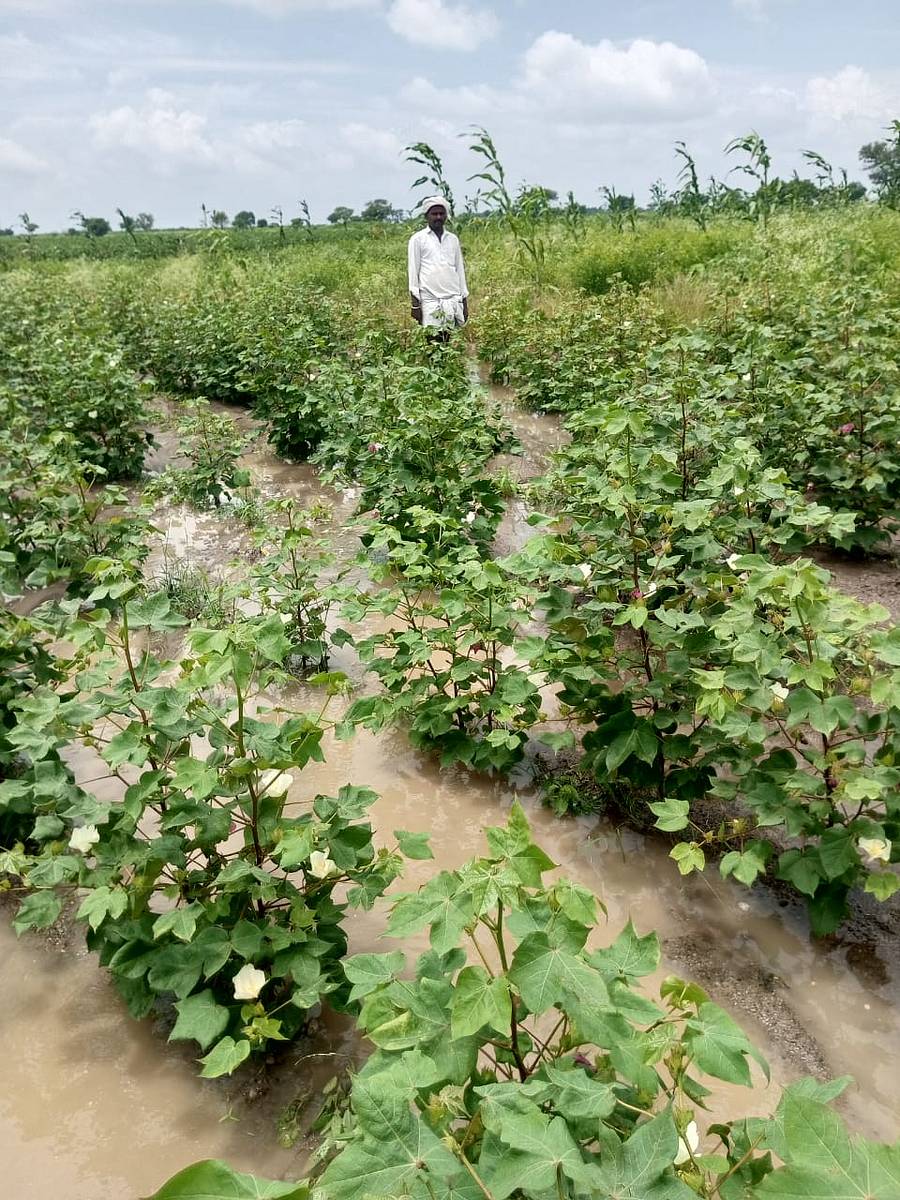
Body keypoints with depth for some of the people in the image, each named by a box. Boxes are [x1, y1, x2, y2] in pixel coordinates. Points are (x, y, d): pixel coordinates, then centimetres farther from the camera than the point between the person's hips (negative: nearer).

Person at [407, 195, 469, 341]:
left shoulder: (453, 239, 17)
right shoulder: (418, 239, 6)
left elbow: (460, 270, 20)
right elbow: (413, 271, 3)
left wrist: (465, 302, 14)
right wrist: (415, 305, -4)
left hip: (454, 300, 3)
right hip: (430, 300, -3)